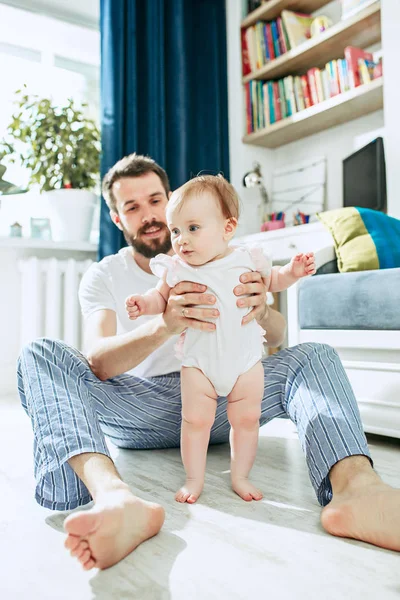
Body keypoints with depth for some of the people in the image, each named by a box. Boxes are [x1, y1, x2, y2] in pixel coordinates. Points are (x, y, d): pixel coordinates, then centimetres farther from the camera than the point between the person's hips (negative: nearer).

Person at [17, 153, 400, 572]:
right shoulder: (103, 276, 4)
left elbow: (275, 337, -2)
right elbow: (97, 361, -15)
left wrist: (260, 311, -29)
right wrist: (164, 325, -36)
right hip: (138, 408, -1)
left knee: (314, 356, -18)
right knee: (41, 356, -24)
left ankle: (355, 487, -49)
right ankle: (114, 496, -50)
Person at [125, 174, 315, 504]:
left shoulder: (247, 260, -4)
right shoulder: (176, 269, -5)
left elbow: (272, 280, 14)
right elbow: (162, 296, 8)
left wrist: (293, 271, -4)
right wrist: (146, 302, -13)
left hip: (245, 359, 1)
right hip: (198, 362, 0)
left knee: (247, 419, 8)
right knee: (195, 420, 1)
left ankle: (240, 476, 27)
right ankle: (194, 479, 21)